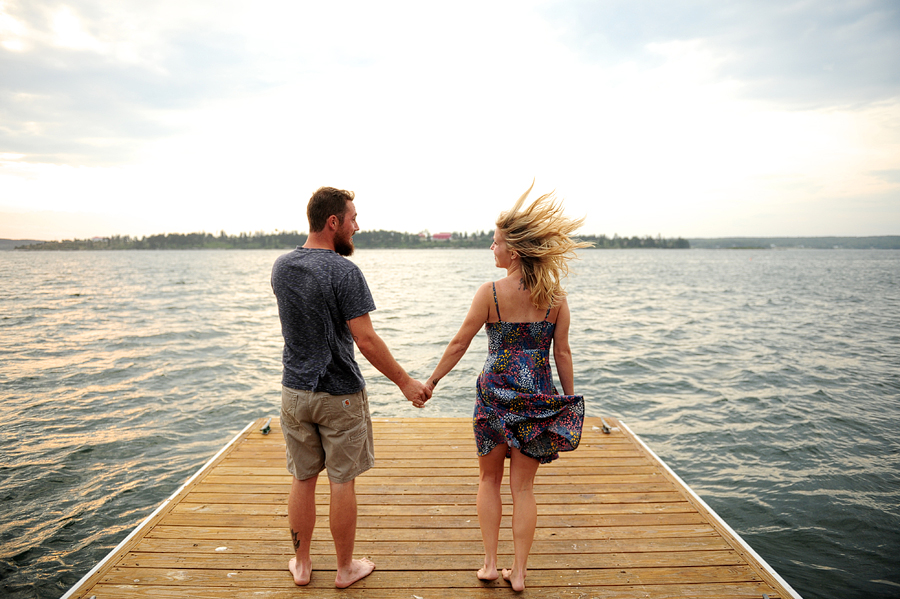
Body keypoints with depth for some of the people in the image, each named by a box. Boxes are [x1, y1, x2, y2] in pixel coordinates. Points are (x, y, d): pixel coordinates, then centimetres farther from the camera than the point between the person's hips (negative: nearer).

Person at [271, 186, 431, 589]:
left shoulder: (281, 266, 3)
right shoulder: (344, 272, -18)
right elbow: (366, 340, -20)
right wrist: (405, 382, -10)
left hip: (295, 391, 6)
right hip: (340, 394, -5)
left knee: (303, 480, 17)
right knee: (342, 483, 9)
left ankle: (301, 564, 32)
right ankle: (345, 568, 26)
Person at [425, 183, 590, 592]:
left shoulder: (490, 292, -11)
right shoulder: (555, 294, -2)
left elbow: (459, 344, -6)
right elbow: (562, 352, 0)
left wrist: (431, 381, 6)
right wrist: (570, 399, 11)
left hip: (496, 392, -2)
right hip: (539, 394, 3)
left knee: (489, 479, 19)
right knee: (523, 486, 14)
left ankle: (490, 564, 24)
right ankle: (518, 572, 23)